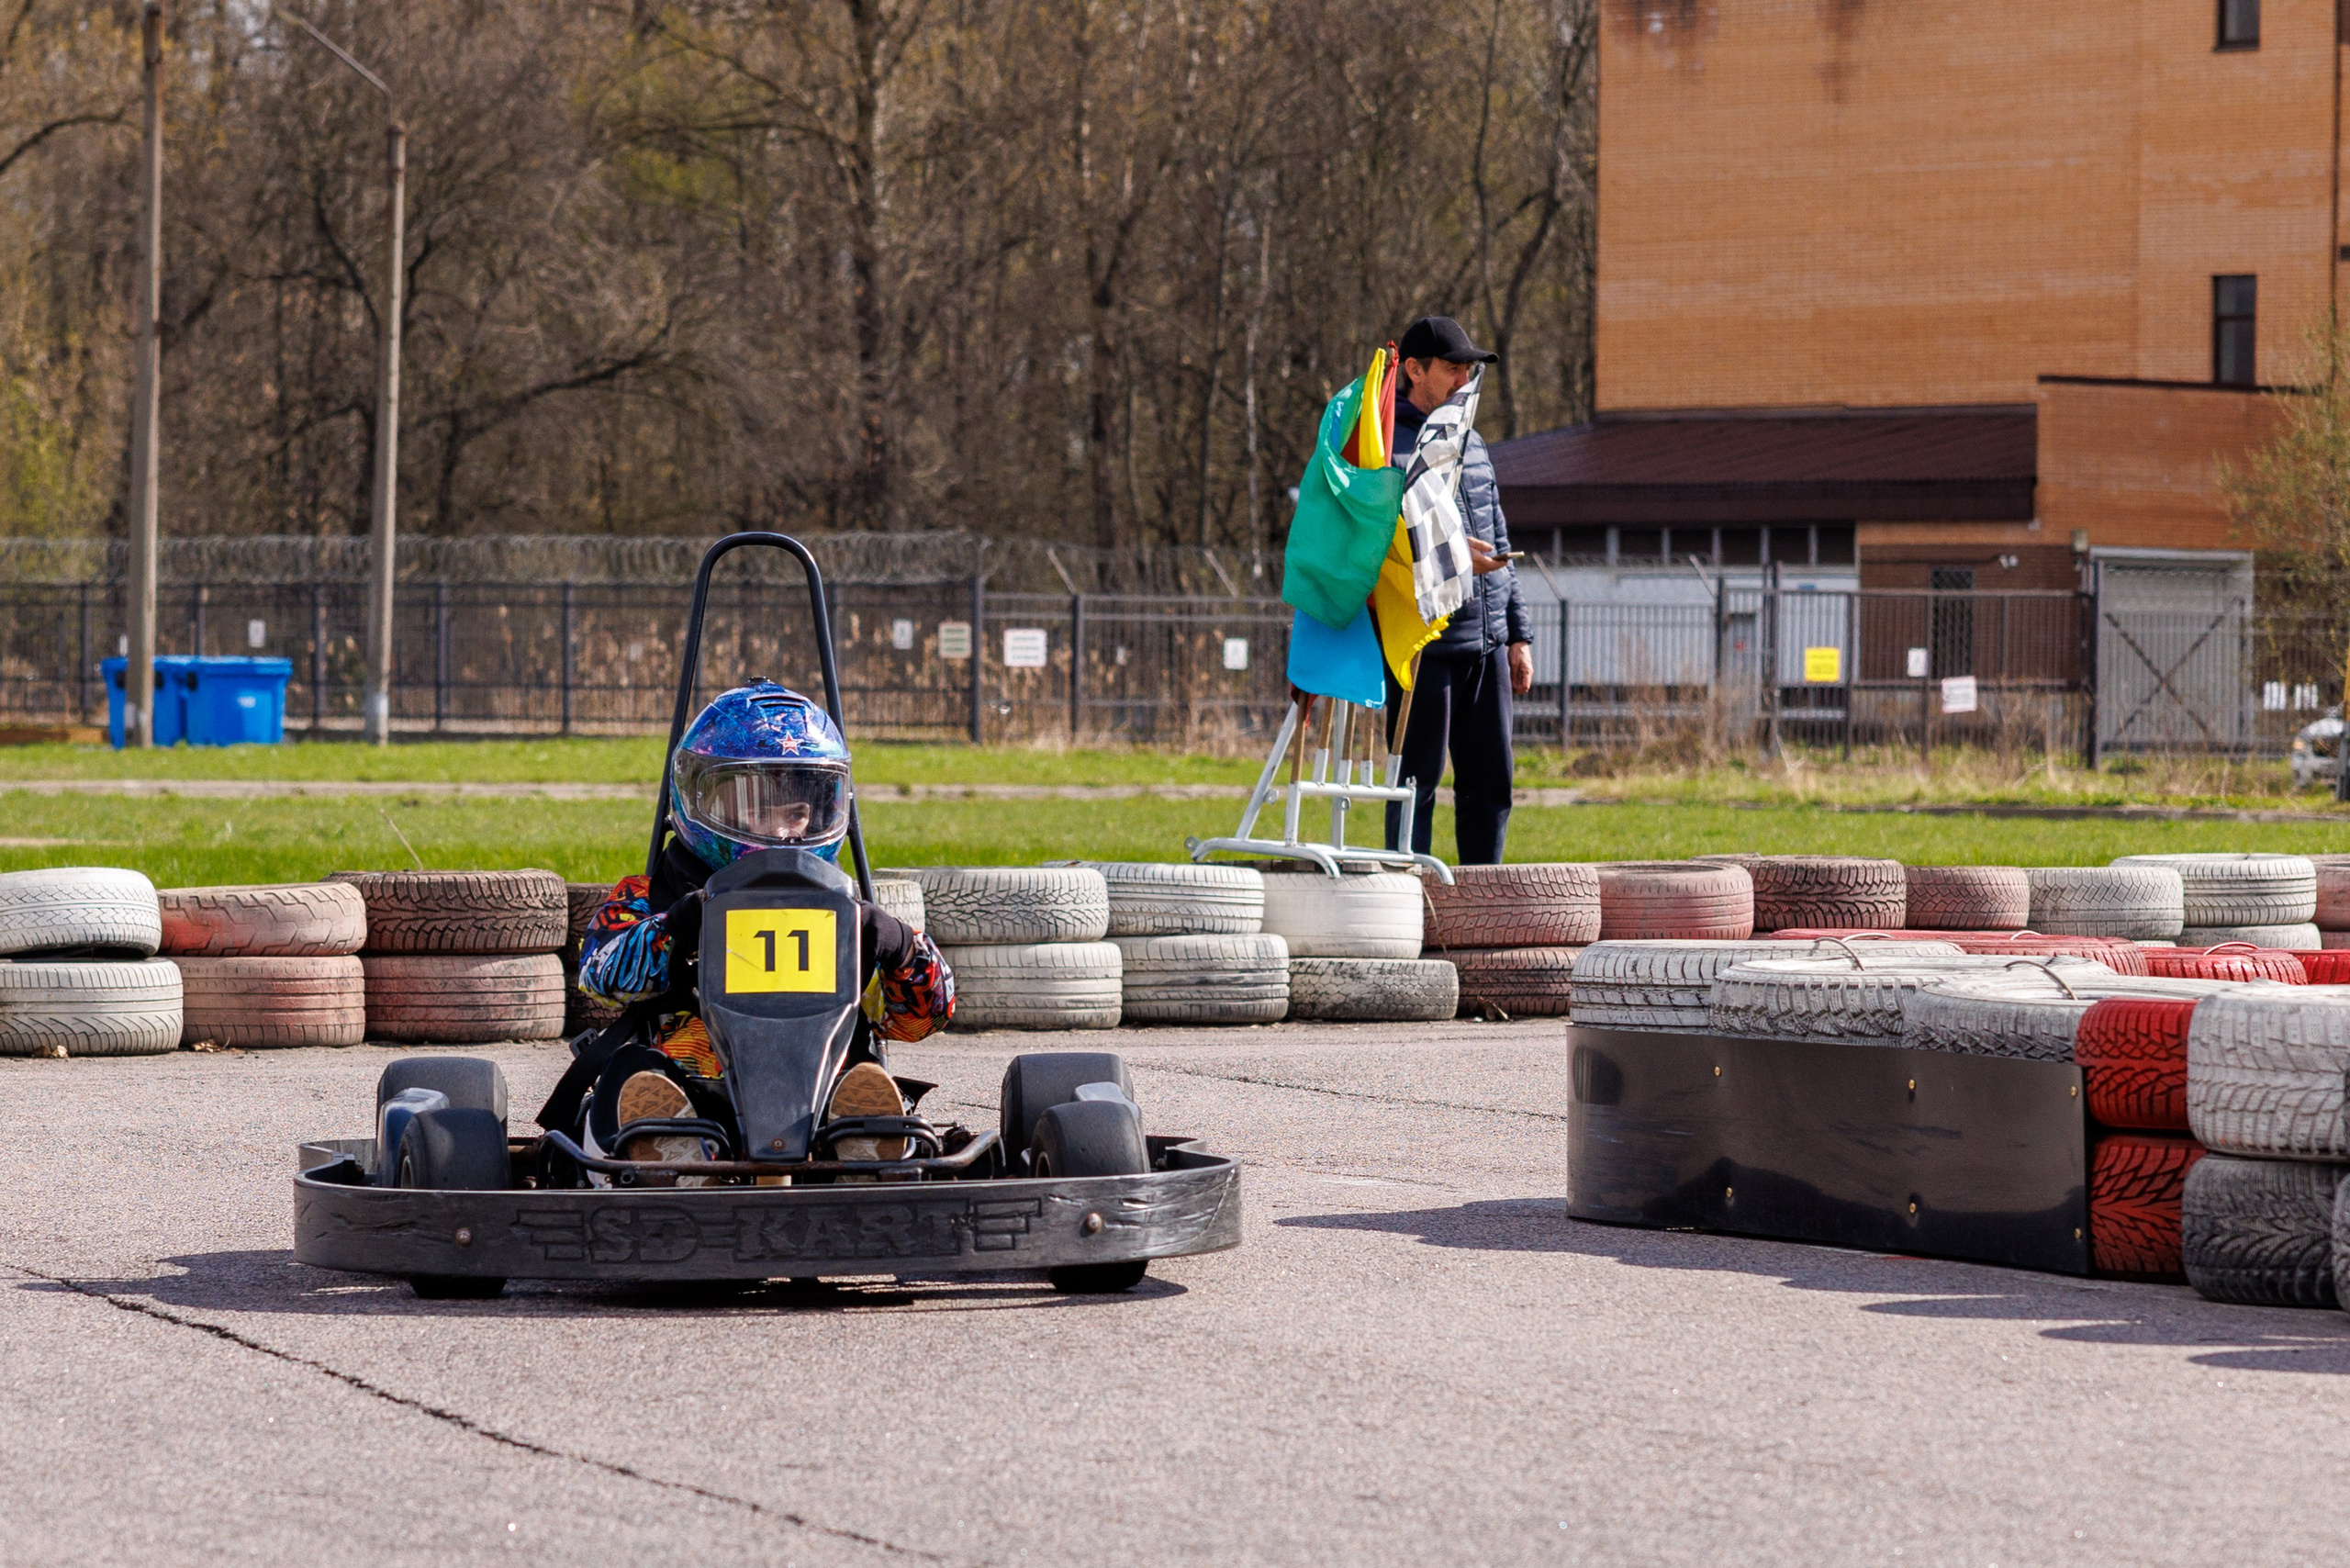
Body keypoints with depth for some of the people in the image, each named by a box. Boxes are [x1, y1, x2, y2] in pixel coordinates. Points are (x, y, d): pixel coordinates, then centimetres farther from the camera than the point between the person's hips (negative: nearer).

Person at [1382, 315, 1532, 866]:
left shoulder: (1472, 444, 19)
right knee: (1418, 782, -4)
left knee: (1492, 782, 7)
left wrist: (1518, 636, 18)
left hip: (1487, 646, 7)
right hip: (1423, 648, -7)